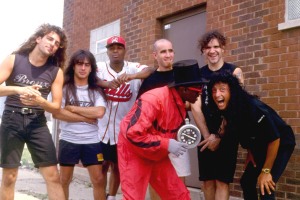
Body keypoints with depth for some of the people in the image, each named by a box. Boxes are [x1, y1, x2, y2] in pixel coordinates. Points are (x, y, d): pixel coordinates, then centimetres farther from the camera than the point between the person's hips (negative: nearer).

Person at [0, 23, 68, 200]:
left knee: (53, 176, -3)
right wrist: (18, 89, -27)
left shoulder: (56, 71, 1)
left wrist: (40, 101, -20)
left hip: (38, 123, 2)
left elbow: (56, 106, 0)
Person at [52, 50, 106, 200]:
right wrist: (85, 117, -12)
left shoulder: (96, 90, 4)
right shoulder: (64, 88, 0)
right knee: (64, 180, 12)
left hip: (92, 142, 1)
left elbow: (99, 113, -12)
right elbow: (57, 113, -12)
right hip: (68, 141, -1)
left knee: (98, 180, 3)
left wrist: (72, 108, -11)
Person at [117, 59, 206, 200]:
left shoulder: (181, 102, -3)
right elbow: (133, 133, -33)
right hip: (134, 153, -7)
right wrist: (166, 144, -30)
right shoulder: (154, 99, -28)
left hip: (158, 156, 8)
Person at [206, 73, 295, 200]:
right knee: (246, 181, 7)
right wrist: (250, 153, 5)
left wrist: (266, 171, -22)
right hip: (260, 147, 8)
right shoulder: (227, 111, -11)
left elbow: (275, 139, -27)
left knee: (266, 188, -15)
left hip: (281, 144, -7)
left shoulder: (253, 108, -33)